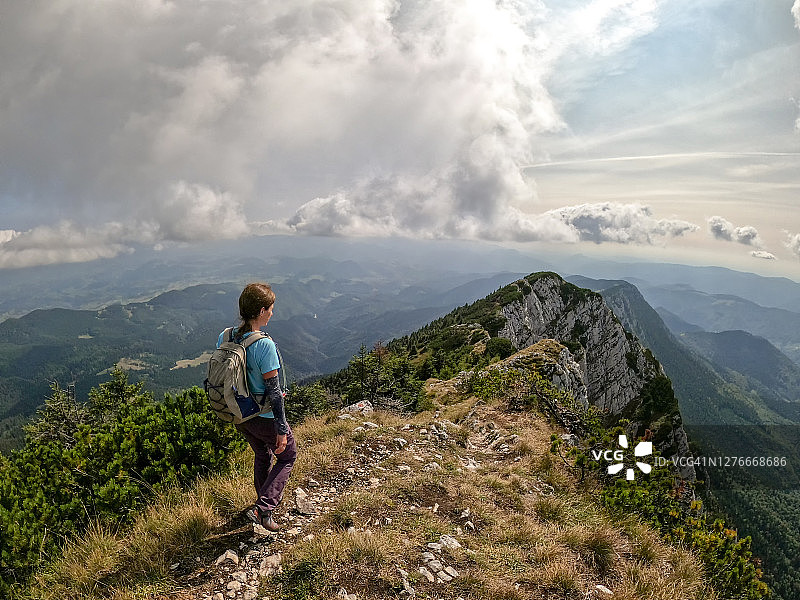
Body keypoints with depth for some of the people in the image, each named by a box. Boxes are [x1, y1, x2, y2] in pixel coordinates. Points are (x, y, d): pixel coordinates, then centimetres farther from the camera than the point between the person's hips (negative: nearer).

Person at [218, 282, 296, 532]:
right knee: (287, 456, 18)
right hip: (264, 417, -7)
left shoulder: (224, 337, -7)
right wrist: (281, 429, -14)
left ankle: (265, 504, 47)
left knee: (262, 455, 29)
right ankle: (263, 509, 7)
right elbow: (273, 391, -23)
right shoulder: (265, 344, -28)